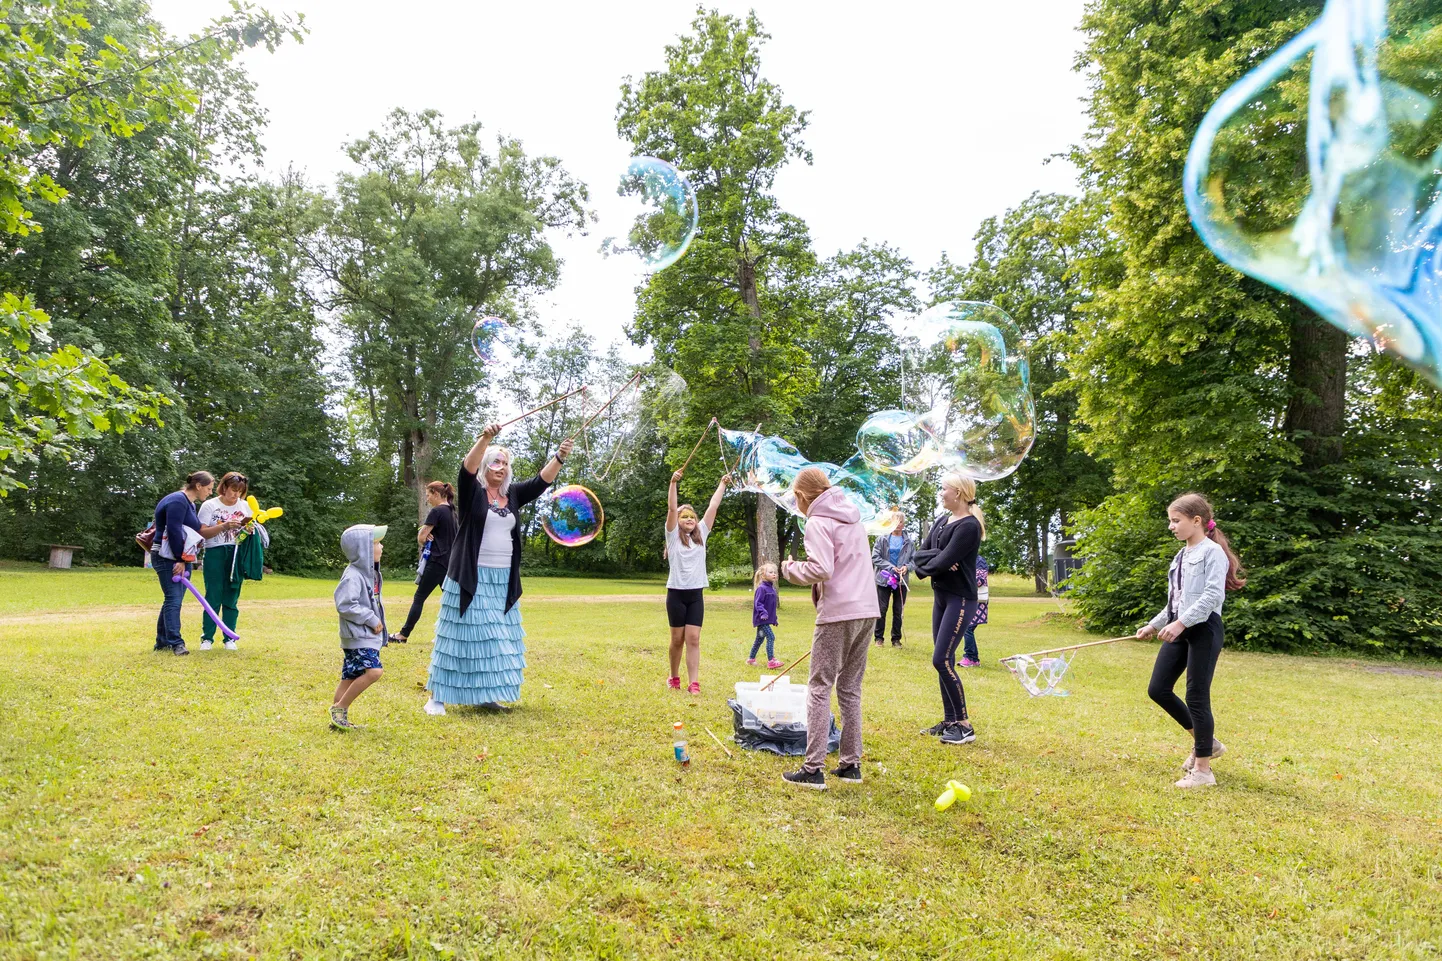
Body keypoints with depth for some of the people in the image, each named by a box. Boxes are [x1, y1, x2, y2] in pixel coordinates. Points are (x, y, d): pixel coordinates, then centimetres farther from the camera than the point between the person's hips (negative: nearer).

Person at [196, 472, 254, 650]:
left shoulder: (245, 506, 11)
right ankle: (207, 637, 5)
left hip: (236, 554, 3)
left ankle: (229, 638, 9)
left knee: (231, 597, 4)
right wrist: (224, 526, -19)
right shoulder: (210, 505, 2)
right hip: (214, 554, -2)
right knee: (213, 596, -3)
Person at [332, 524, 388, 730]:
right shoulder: (353, 576, -18)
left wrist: (376, 622, 11)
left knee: (350, 677, 12)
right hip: (358, 635, -10)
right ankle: (339, 707, -7)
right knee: (373, 671, -19)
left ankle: (339, 719, 18)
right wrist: (371, 620, -19)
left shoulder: (369, 573, 13)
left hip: (368, 635, 10)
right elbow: (345, 605, -25)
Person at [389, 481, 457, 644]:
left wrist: (426, 539, 10)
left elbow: (421, 537, -13)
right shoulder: (451, 511, 14)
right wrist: (429, 535, -1)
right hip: (450, 561, 8)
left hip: (437, 561, -8)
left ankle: (403, 635, 5)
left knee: (419, 598, -1)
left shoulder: (437, 511, -13)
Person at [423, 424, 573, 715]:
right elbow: (467, 468, -22)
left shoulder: (512, 494, 11)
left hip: (502, 581, 6)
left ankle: (484, 695, 15)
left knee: (497, 639, 6)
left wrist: (559, 457, -14)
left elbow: (540, 482, 2)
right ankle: (437, 697, 2)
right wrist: (485, 437, -36)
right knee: (465, 634, -5)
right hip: (472, 579, -6)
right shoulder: (472, 492, -3)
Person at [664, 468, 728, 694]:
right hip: (676, 593, -2)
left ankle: (694, 683, -7)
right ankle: (674, 678, 24)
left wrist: (722, 484, 10)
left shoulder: (701, 534, 10)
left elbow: (713, 506, 10)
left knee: (693, 639, -3)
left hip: (696, 594, 2)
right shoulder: (673, 535, 1)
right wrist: (673, 483, -22)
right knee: (678, 639, 6)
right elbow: (671, 509, -11)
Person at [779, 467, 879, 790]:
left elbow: (821, 569, -19)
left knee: (819, 689, -3)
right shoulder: (853, 516, 17)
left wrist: (790, 568, -3)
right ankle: (851, 764, 17)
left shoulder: (818, 523, -7)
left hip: (838, 614, -8)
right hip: (867, 611, 8)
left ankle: (813, 769, -3)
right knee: (850, 689, 13)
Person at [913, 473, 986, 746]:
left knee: (941, 660, -12)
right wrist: (937, 558, -15)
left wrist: (927, 564, -2)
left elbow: (944, 561, -21)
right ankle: (949, 721, 18)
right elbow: (920, 554, 4)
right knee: (945, 662, 10)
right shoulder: (941, 521, 11)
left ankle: (965, 726, -4)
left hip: (960, 599, -8)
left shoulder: (969, 526, -15)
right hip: (941, 596, 8)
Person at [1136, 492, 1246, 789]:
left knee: (1197, 697, -5)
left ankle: (1202, 770, 6)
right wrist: (1154, 625, 20)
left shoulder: (1212, 551, -10)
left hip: (1203, 629, -9)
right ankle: (1205, 742, 25)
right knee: (1158, 689, 7)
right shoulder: (1181, 555, 16)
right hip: (1179, 630, 9)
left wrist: (1181, 623, -27)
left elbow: (1212, 596, -21)